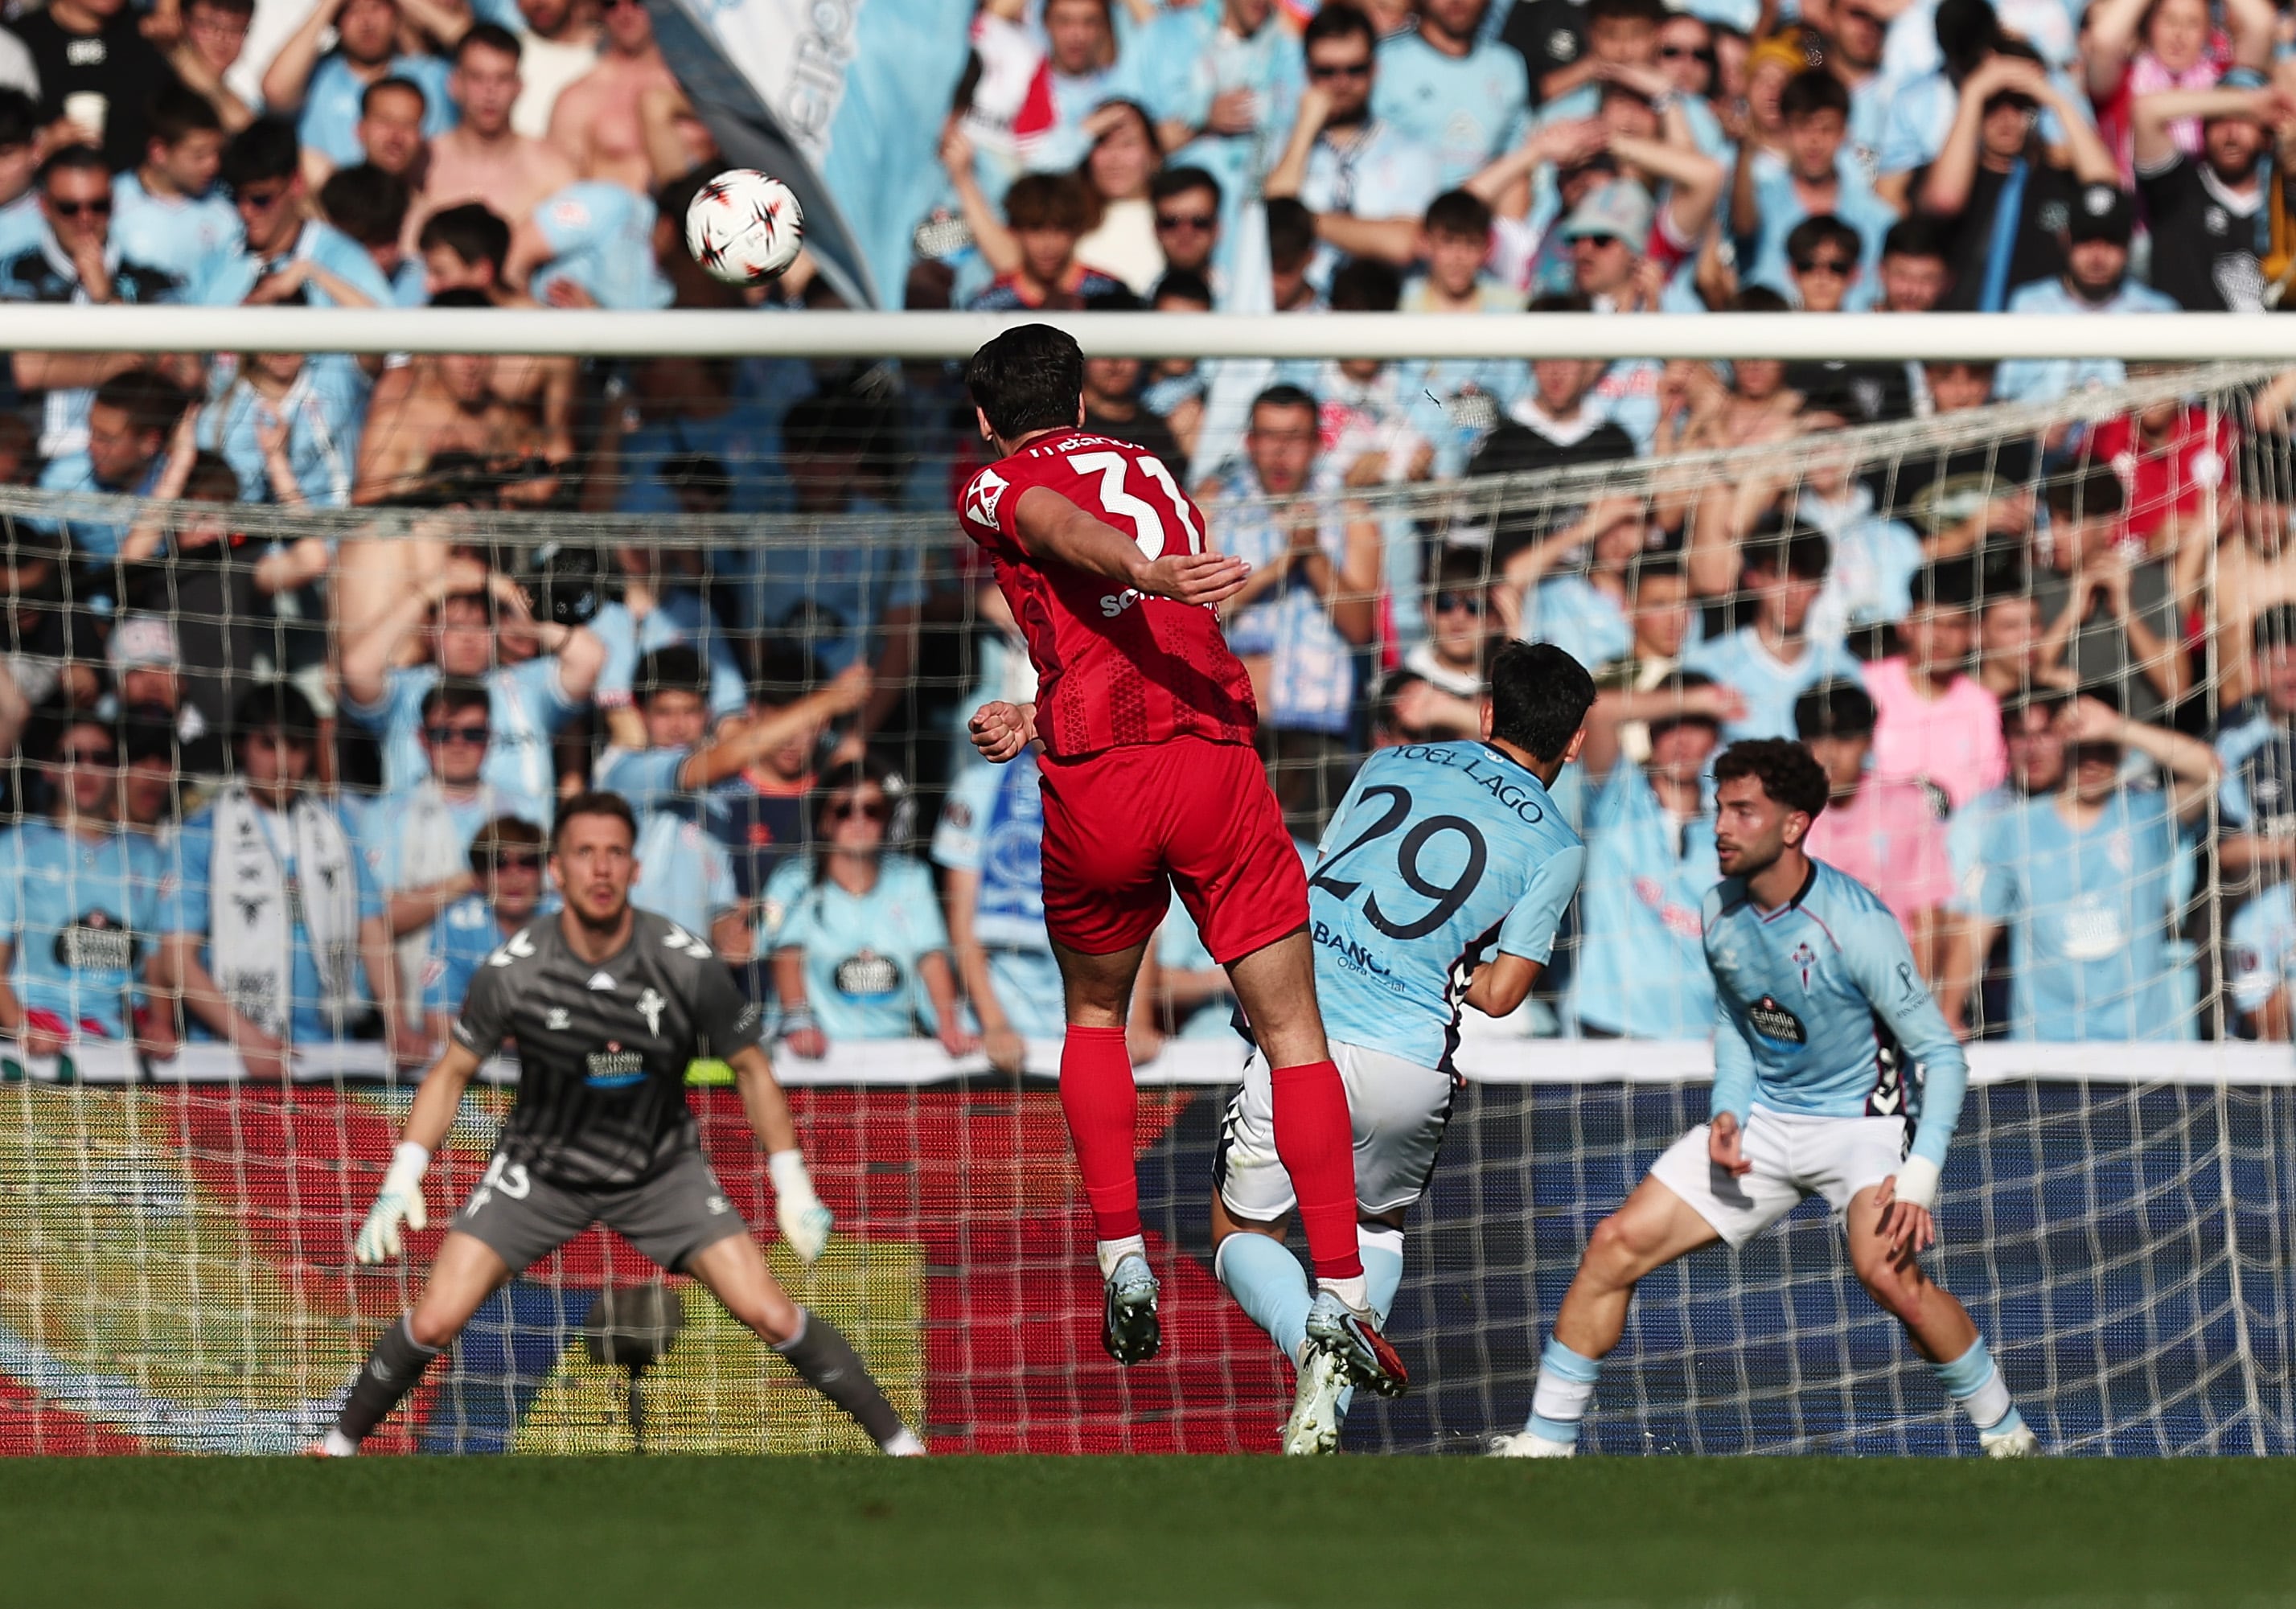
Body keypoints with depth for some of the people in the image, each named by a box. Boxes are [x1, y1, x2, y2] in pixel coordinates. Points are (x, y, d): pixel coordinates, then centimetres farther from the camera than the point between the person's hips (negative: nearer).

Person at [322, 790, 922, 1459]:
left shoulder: (687, 966, -19)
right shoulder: (513, 969, -19)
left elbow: (750, 1069, -4)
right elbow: (452, 1072, -4)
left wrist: (794, 1189, -7)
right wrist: (403, 1177, -12)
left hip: (663, 1171, 0)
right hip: (539, 1170, 0)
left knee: (771, 1315, -12)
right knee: (433, 1322, -10)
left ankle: (896, 1440, 5)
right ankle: (341, 1443, 14)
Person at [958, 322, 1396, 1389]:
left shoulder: (995, 490, 9)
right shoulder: (1155, 477, 24)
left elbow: (1067, 529, -16)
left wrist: (1146, 572, -35)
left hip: (1095, 787, -2)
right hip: (1216, 760, 2)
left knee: (1094, 1018, 23)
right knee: (1293, 1033, 5)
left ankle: (1122, 1261, 14)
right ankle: (1341, 1292, -6)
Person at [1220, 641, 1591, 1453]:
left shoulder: (1391, 765, 12)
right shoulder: (1556, 845, 3)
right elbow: (1500, 991, 1)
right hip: (1408, 1066, -1)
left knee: (1241, 1234, 17)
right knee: (1379, 1226, 28)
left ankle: (1312, 1342, -15)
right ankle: (1327, 1415, 7)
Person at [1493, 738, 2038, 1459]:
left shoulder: (1856, 926, -24)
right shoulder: (1721, 912, -5)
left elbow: (1941, 1055, -19)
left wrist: (1919, 1178, -30)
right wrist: (1729, 1112, -3)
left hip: (1863, 1122, -6)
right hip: (1763, 1119, 6)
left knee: (1887, 1272, -32)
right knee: (1615, 1247, -5)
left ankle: (2004, 1433, -11)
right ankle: (1544, 1441, 8)